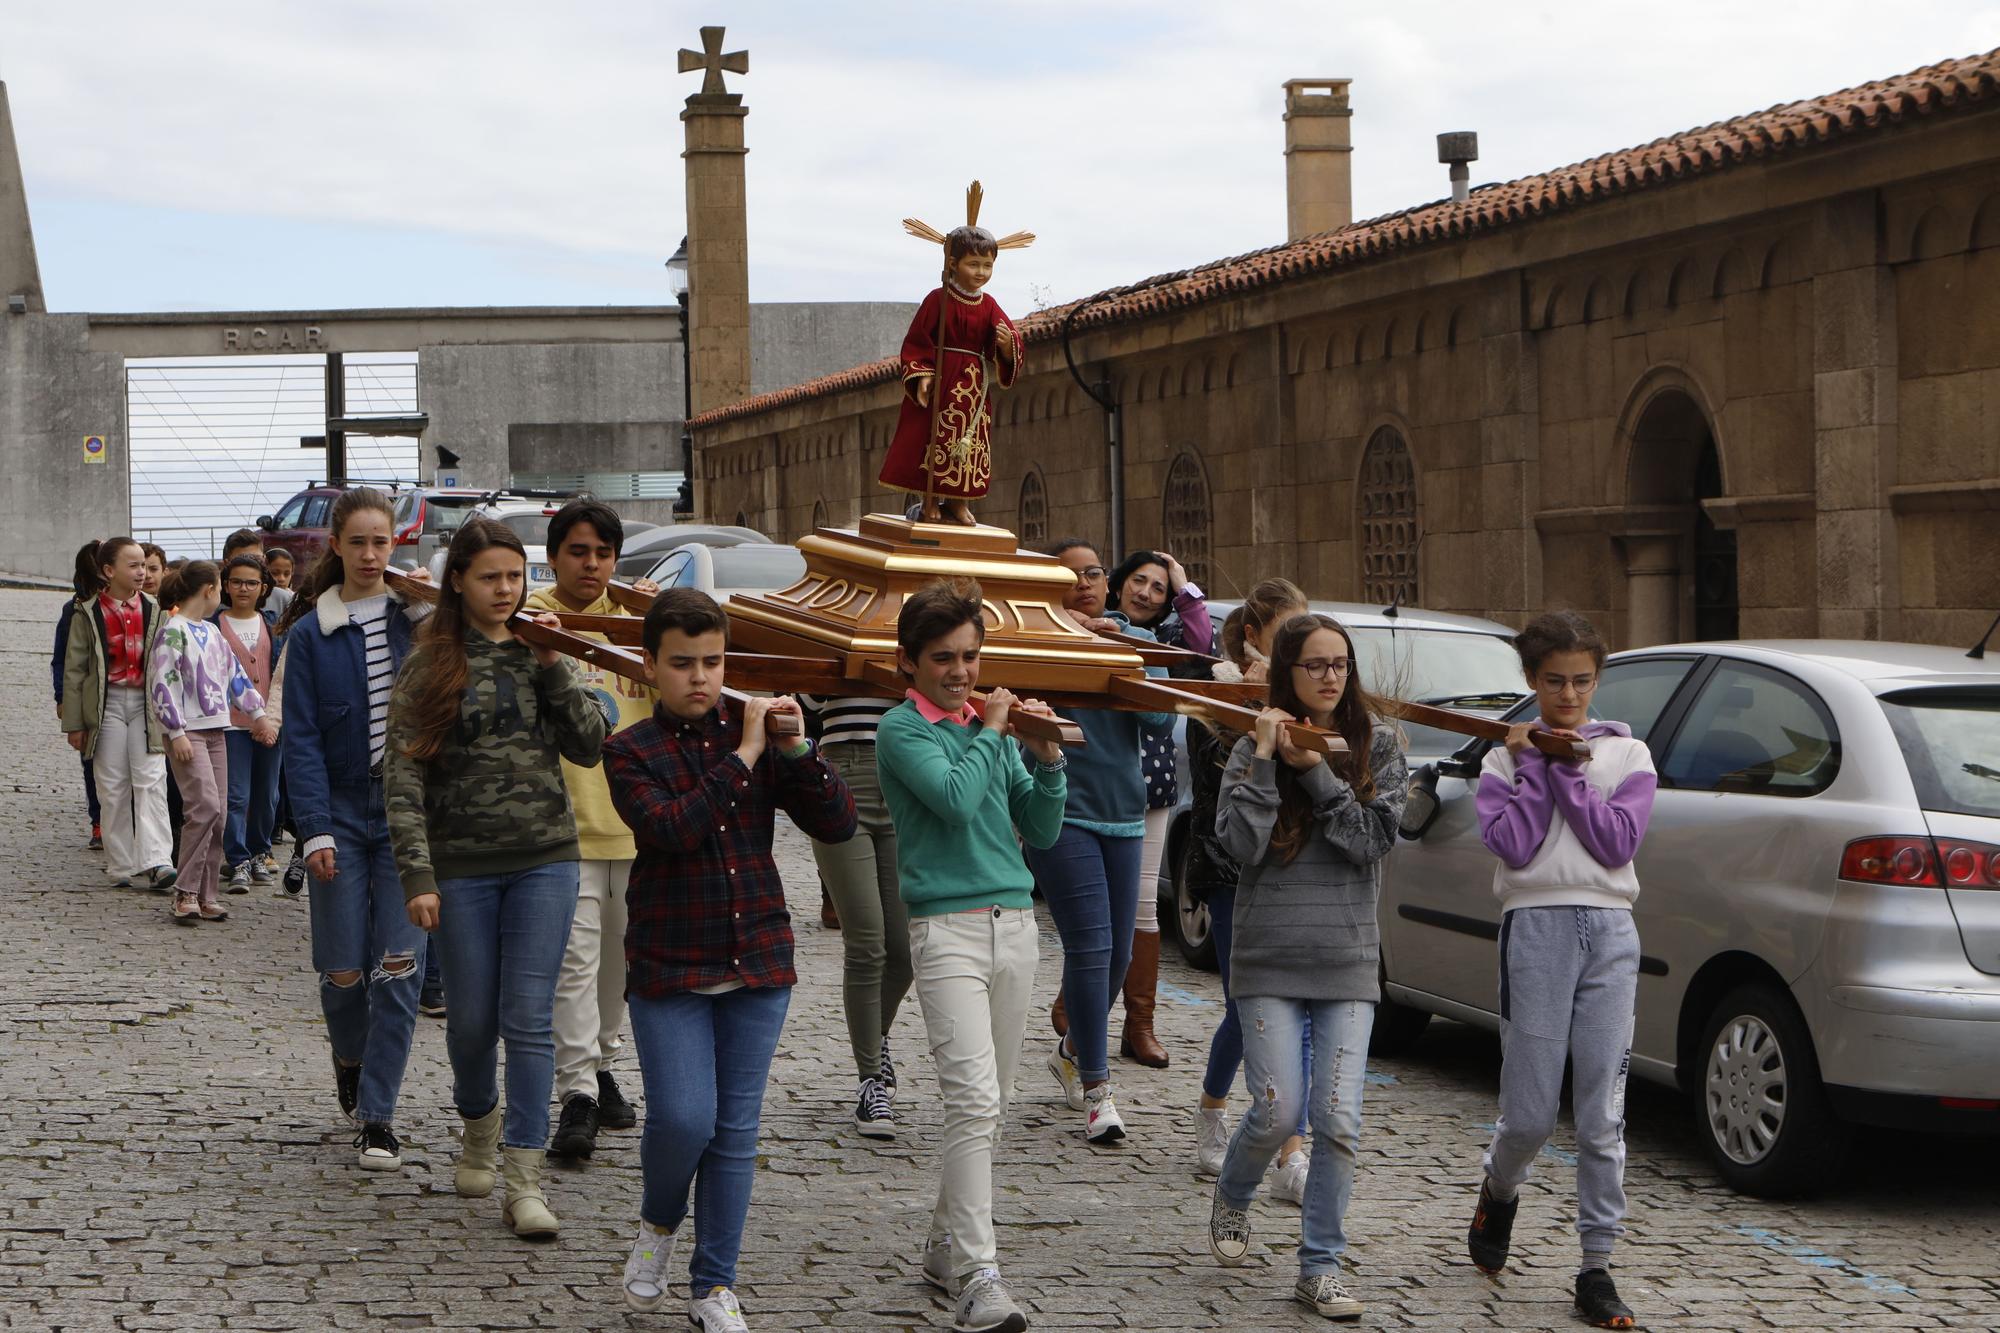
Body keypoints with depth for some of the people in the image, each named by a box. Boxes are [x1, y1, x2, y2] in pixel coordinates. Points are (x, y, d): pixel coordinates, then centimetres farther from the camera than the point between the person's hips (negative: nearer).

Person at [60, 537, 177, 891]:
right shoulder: (87, 614, 0)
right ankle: (121, 866, 9)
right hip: (106, 706, -1)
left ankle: (156, 861, -18)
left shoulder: (154, 611, 6)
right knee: (112, 788, 1)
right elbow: (74, 669, 1)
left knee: (151, 782, -11)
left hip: (146, 705, 1)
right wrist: (73, 722, -2)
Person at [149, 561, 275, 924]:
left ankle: (205, 895, 7)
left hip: (215, 730, 9)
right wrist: (176, 733, -18)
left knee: (218, 813, 4)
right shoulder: (173, 632, -8)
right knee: (205, 805, -18)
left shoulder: (211, 632, 18)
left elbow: (235, 673, 25)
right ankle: (185, 892, -13)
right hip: (187, 732, -9)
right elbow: (163, 684, -14)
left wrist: (258, 714, 25)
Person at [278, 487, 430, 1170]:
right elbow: (300, 738, -3)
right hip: (341, 813, 0)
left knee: (397, 969, -7)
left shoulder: (419, 620, 3)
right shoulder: (311, 634, 0)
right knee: (344, 970, 4)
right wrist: (315, 829, -11)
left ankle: (376, 1117, 0)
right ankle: (350, 1059, 36)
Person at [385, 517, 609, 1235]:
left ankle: (524, 1181, -6)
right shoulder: (428, 667, -2)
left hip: (544, 860, 1)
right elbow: (403, 778, -6)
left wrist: (552, 665, -9)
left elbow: (589, 746, 0)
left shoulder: (541, 657, 8)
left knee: (529, 1020, -5)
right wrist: (417, 876, -13)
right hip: (461, 866, -1)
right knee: (472, 1018, 8)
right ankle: (480, 1123, 38)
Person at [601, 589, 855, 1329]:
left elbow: (837, 824, -2)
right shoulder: (631, 751, -4)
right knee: (682, 1118, -11)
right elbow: (670, 829, -23)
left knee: (736, 1129, 6)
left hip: (758, 961, 3)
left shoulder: (754, 727, 3)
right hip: (669, 969, -3)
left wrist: (795, 748, -15)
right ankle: (658, 1223, 21)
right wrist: (742, 757, -22)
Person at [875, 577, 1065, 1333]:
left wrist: (1045, 761, -2)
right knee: (972, 1100, -16)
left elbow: (1041, 833, 12)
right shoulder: (902, 729, -2)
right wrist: (990, 732, -7)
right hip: (947, 925, -6)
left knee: (991, 1104, 10)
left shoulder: (990, 726, 15)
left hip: (1015, 923, 6)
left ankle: (946, 1246, 23)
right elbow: (954, 800, -20)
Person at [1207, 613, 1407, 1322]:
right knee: (1278, 1111, -6)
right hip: (1269, 960, -1)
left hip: (1347, 962, 1)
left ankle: (1321, 1265, 5)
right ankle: (1231, 1198, 26)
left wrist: (1315, 769, -14)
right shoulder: (1255, 746, 2)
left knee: (1339, 1119, -6)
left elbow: (1374, 838, -8)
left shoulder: (1377, 744, 4)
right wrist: (1264, 758, -16)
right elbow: (1242, 844, -11)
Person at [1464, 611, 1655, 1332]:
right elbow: (1515, 846, -7)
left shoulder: (1627, 754, 10)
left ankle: (1597, 1265, 4)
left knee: (1603, 1115, -2)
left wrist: (1567, 771, -5)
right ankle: (1499, 1193, 31)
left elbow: (1618, 841, -5)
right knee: (1529, 1115, -2)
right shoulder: (1506, 756, 9)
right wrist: (1535, 767, -5)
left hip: (1609, 930, 1)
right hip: (1536, 928, -1)